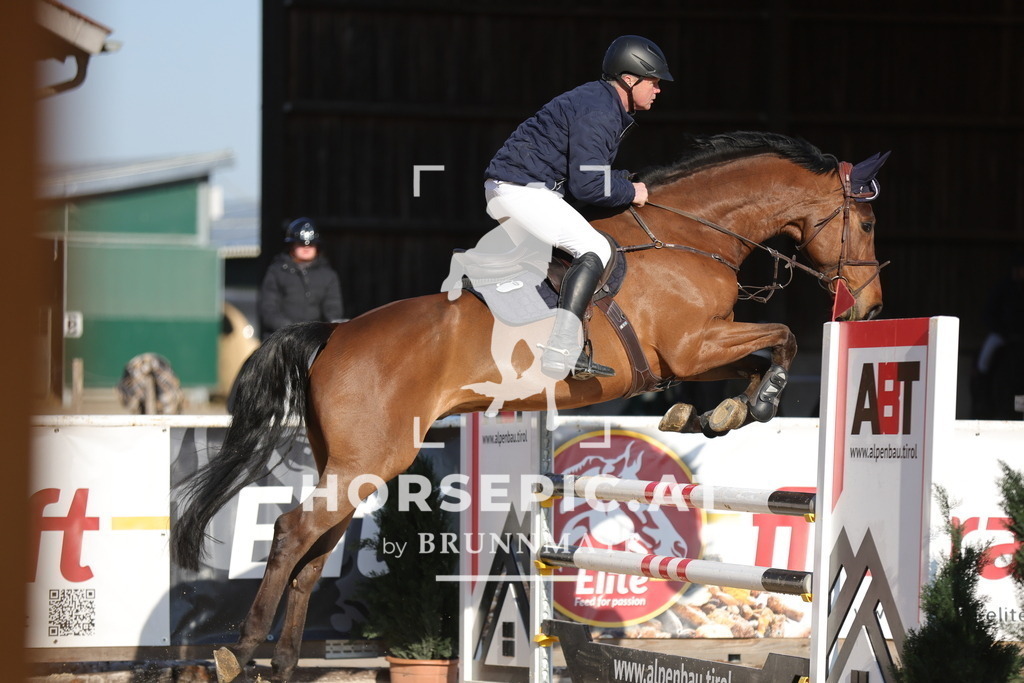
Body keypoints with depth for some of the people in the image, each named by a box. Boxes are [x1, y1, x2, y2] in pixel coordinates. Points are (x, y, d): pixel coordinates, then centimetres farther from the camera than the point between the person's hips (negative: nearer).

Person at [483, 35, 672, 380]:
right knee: (595, 250, -19)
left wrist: (624, 182, 9)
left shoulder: (603, 104, 17)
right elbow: (586, 185, -21)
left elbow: (588, 172, 23)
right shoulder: (596, 114, -17)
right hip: (521, 191, -11)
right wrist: (630, 192, -7)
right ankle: (561, 353, -28)